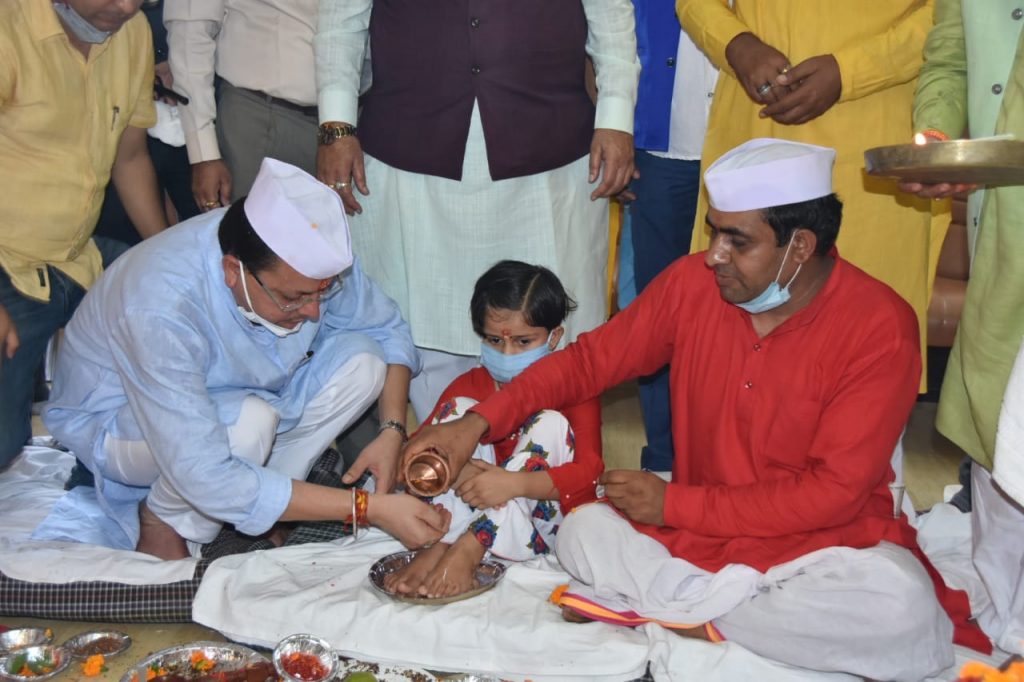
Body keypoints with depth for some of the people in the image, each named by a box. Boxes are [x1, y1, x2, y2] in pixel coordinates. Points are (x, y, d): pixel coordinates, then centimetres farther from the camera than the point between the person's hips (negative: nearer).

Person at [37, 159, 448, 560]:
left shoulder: (309, 254, -23)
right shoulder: (161, 312, -40)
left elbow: (387, 330, -6)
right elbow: (205, 479, -41)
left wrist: (392, 431, -24)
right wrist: (368, 508, -40)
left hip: (236, 394, 6)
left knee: (361, 361, -16)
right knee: (246, 424, -36)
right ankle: (163, 520, -7)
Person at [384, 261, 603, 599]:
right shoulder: (469, 386, 4)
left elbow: (588, 472, -21)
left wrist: (514, 483, -36)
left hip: (543, 517, -3)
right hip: (474, 511, 3)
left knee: (551, 423, -24)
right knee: (460, 409, -12)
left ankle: (469, 549, -31)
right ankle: (440, 546, -27)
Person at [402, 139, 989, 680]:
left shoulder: (879, 328, -18)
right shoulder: (694, 282, -7)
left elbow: (834, 492, -18)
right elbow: (592, 359, 4)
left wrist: (675, 503, -18)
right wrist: (481, 422, -7)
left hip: (825, 536, -2)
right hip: (698, 530, 3)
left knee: (903, 611, -33)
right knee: (585, 532, -18)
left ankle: (675, 609, -20)